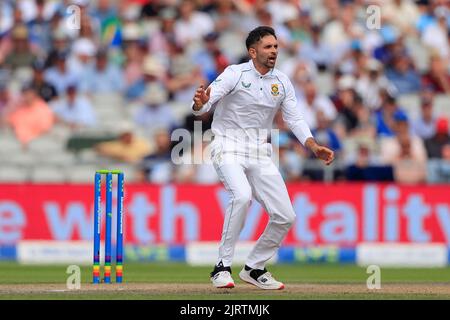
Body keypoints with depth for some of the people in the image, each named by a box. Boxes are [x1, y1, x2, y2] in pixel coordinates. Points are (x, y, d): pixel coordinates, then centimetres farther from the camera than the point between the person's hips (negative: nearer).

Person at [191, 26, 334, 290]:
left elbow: (295, 119, 4)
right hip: (229, 148, -6)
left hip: (260, 154, 6)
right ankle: (223, 267, -24)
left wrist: (314, 147, -13)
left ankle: (254, 269, 19)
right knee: (242, 195, -33)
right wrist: (200, 103, -46)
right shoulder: (235, 74, -10)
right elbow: (205, 103, -20)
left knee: (285, 216, -1)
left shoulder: (282, 82, 6)